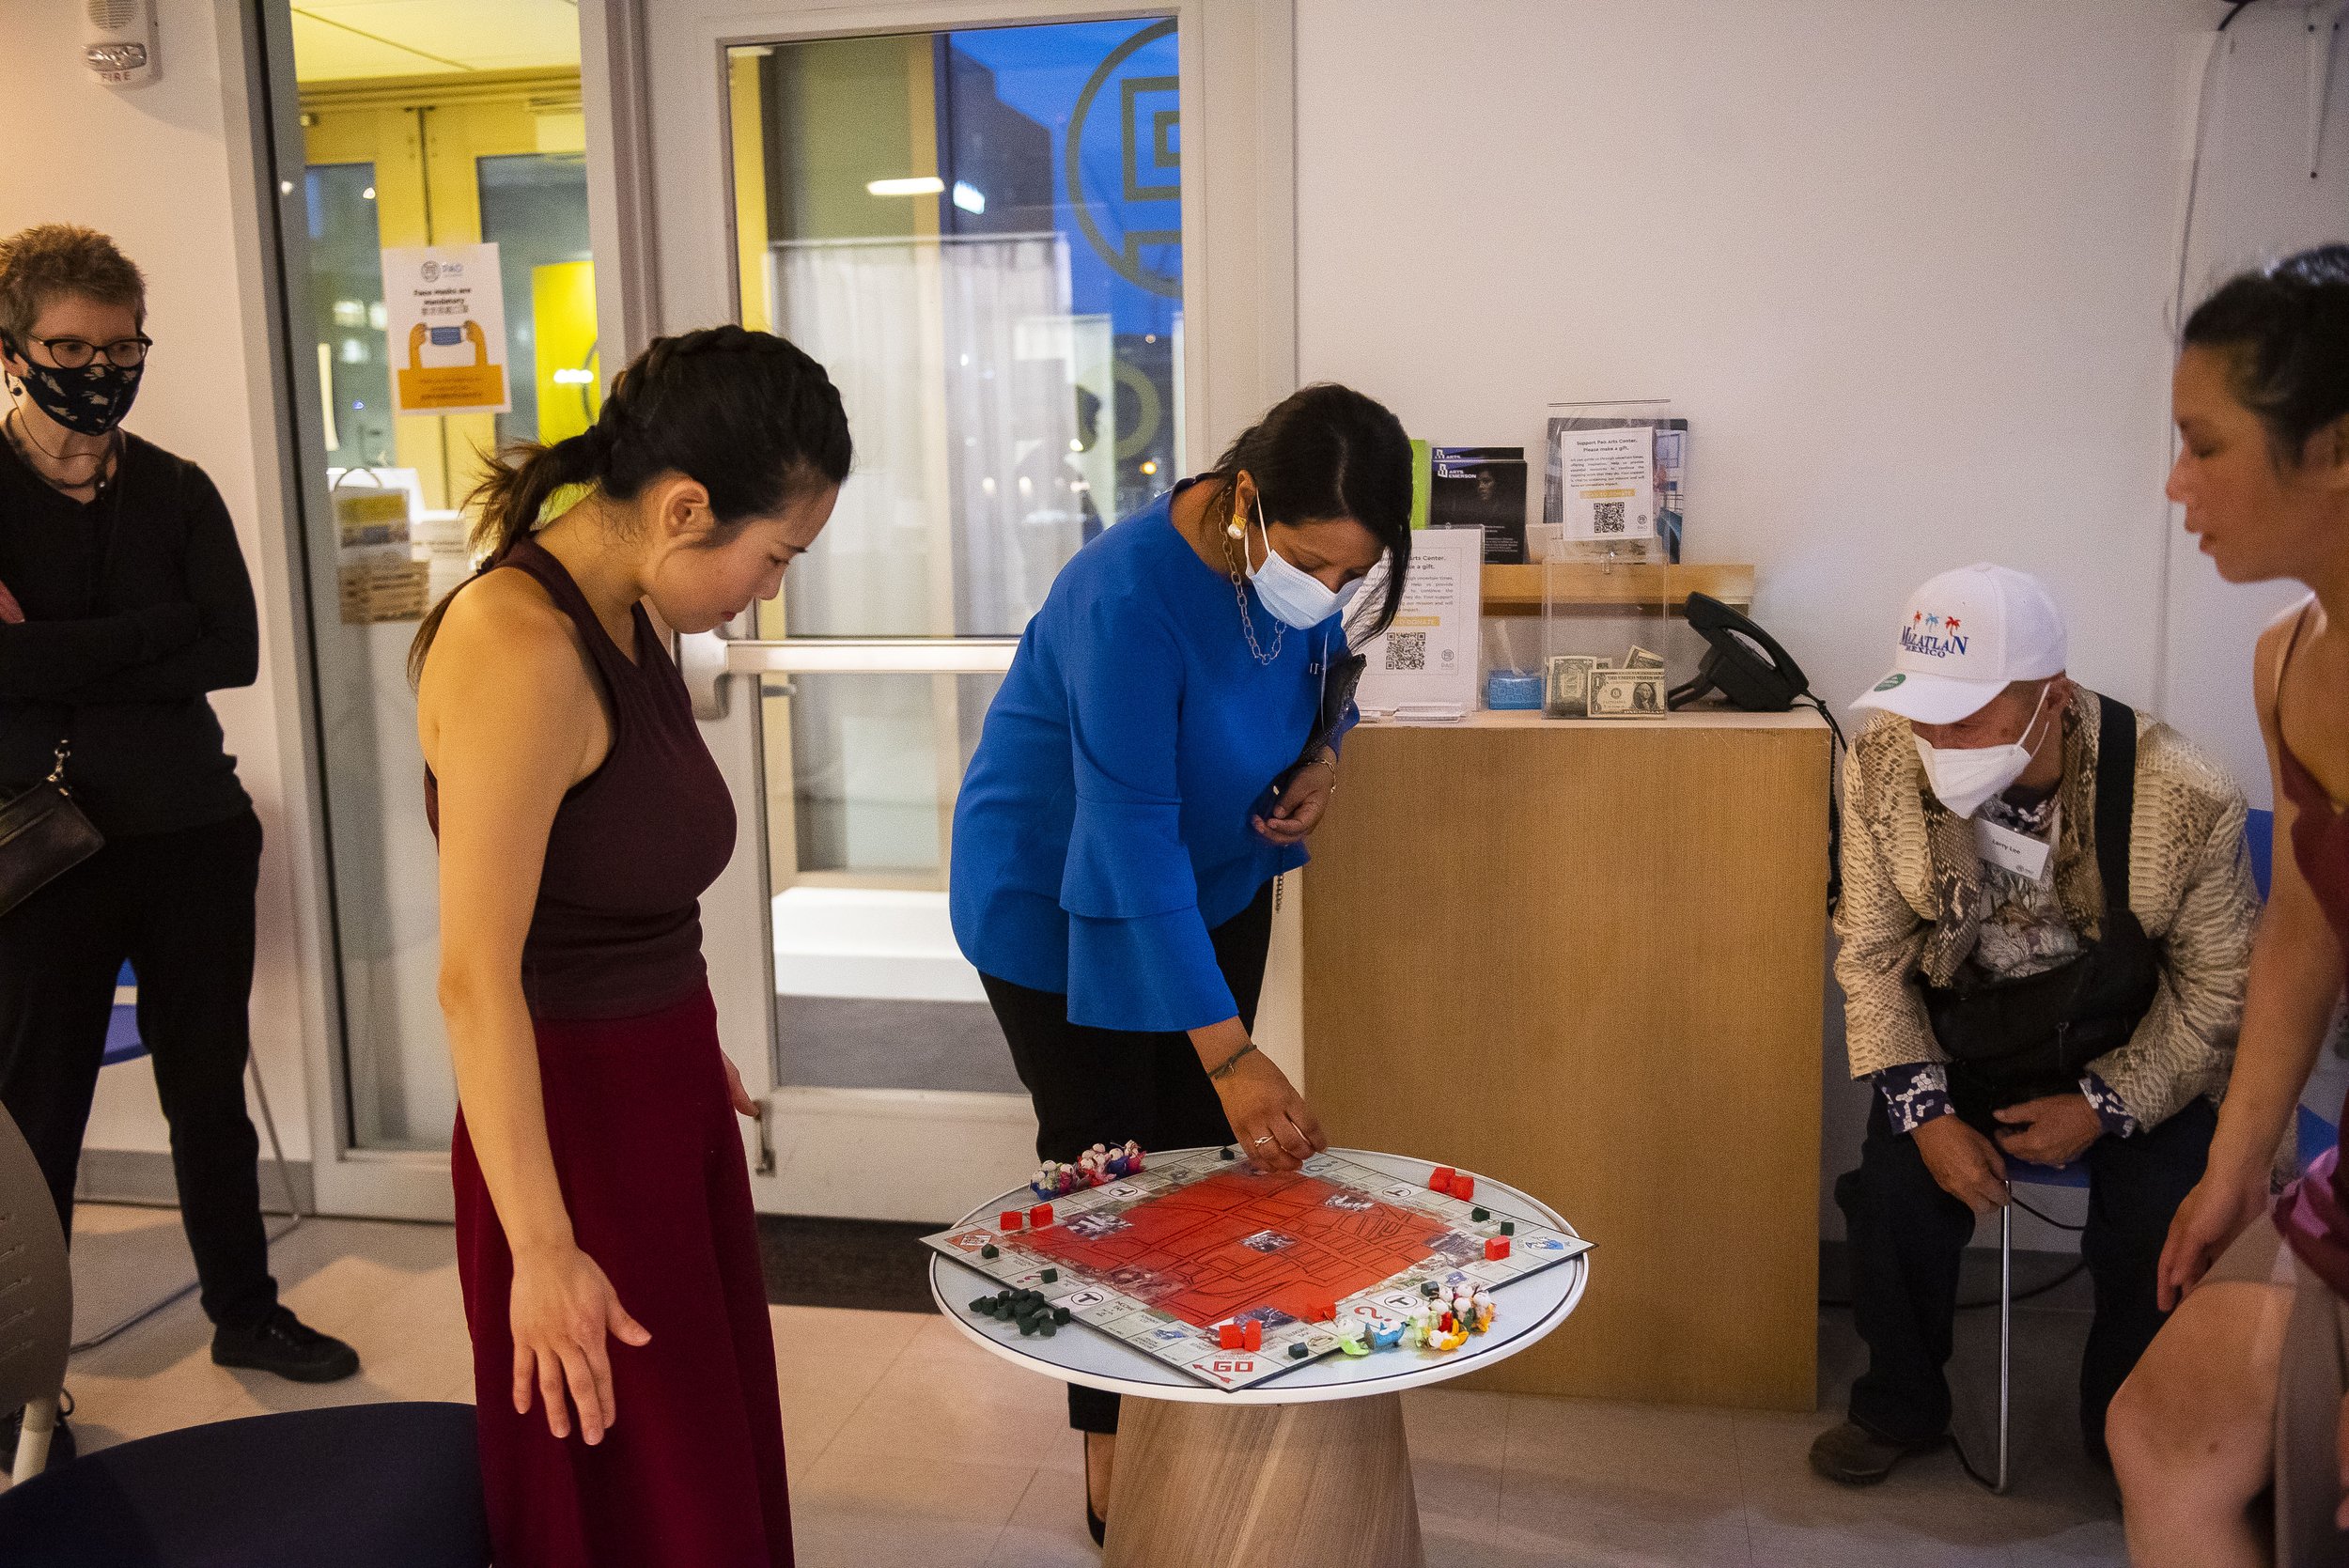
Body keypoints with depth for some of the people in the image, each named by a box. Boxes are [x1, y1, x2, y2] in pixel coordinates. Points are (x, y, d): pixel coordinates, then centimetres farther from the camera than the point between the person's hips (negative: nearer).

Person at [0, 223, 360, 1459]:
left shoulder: (177, 492, 5)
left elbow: (234, 654, -7)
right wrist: (156, 632, -14)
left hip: (194, 833, 3)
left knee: (209, 1087, 15)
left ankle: (244, 1310, 31)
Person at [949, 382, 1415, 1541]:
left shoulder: (1306, 557, -14)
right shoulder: (1129, 598, -36)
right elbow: (1132, 839, -36)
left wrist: (1322, 756, -14)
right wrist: (1228, 1053, -37)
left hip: (1214, 882, 6)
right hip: (1058, 897, -6)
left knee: (1203, 1155, 9)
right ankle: (1112, 1458, 16)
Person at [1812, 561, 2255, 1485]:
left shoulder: (2185, 799, -23)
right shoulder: (1884, 767, -18)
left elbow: (2218, 985, -9)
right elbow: (1871, 954, -7)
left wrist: (2103, 1106, -17)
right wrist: (1925, 1112, -16)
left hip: (2126, 1047, -1)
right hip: (1963, 1039, 1)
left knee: (2161, 1230, -21)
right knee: (1895, 1193, -19)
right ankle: (1899, 1410, 11)